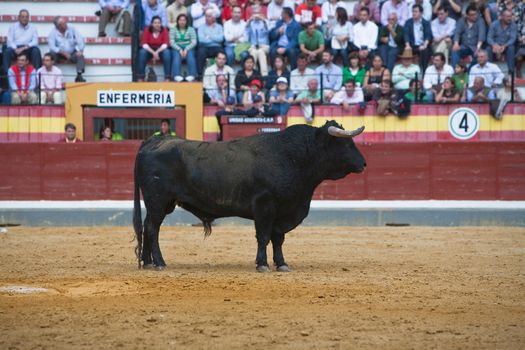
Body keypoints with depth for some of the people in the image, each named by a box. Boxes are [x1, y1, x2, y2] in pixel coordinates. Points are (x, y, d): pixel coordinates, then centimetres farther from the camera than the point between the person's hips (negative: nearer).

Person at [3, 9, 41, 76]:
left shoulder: (33, 28, 11)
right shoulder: (13, 27, 11)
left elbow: (35, 42, 0)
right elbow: (10, 41, 2)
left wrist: (24, 48, -18)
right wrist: (16, 49, -19)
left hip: (28, 49, 0)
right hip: (15, 48, 0)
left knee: (36, 51, -32)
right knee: (7, 51, -33)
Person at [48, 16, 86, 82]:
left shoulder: (72, 29, -4)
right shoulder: (53, 32, -9)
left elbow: (81, 41, -8)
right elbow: (52, 47, -18)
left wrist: (79, 50, -27)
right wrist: (63, 53, -28)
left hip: (72, 53, 1)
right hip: (60, 54, -1)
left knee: (80, 56, -28)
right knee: (52, 53, -31)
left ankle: (79, 76, -33)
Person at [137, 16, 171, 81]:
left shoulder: (164, 30, -9)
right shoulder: (147, 30, -9)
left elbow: (166, 44, -16)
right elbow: (144, 44, -15)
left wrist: (157, 52, -31)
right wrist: (153, 52, -28)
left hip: (161, 49, 0)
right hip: (149, 50, 0)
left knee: (167, 52, -33)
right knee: (142, 52, -31)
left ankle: (167, 78, -31)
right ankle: (141, 78, -28)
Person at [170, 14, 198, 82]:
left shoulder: (191, 29, 11)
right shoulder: (173, 30, 10)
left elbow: (194, 42, 1)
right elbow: (171, 42, 0)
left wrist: (186, 49, -15)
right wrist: (180, 50, -15)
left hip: (188, 48, 0)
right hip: (177, 48, 0)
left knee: (190, 56, -34)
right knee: (177, 56, -34)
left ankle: (191, 76, -45)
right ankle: (177, 76, -50)